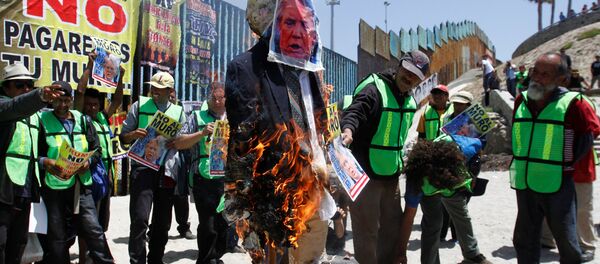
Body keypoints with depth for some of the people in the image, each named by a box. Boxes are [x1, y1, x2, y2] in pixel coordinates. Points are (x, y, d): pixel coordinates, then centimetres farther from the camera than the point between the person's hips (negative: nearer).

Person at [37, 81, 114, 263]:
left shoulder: (83, 120, 11)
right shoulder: (42, 120, 0)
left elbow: (97, 149, 14)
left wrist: (88, 161, -6)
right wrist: (45, 162, -20)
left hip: (81, 186, 2)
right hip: (53, 186, -2)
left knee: (93, 230, -2)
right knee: (57, 237, 6)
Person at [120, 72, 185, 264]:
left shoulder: (178, 111, 13)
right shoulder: (139, 106, 9)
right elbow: (124, 137, 8)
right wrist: (133, 135, -14)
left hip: (167, 169, 3)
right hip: (143, 167, -3)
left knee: (163, 222, 10)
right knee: (139, 218, -15)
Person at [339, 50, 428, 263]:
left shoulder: (410, 100, 11)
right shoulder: (374, 89, -15)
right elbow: (354, 112, -33)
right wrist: (348, 130, -53)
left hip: (391, 174, 9)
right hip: (365, 174, -8)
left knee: (392, 226, 19)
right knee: (367, 230, -2)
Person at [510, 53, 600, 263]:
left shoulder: (572, 103, -11)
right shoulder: (521, 101, 6)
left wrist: (568, 163, -3)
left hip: (557, 186, -5)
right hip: (525, 185, 5)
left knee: (567, 242, 5)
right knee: (524, 241, 15)